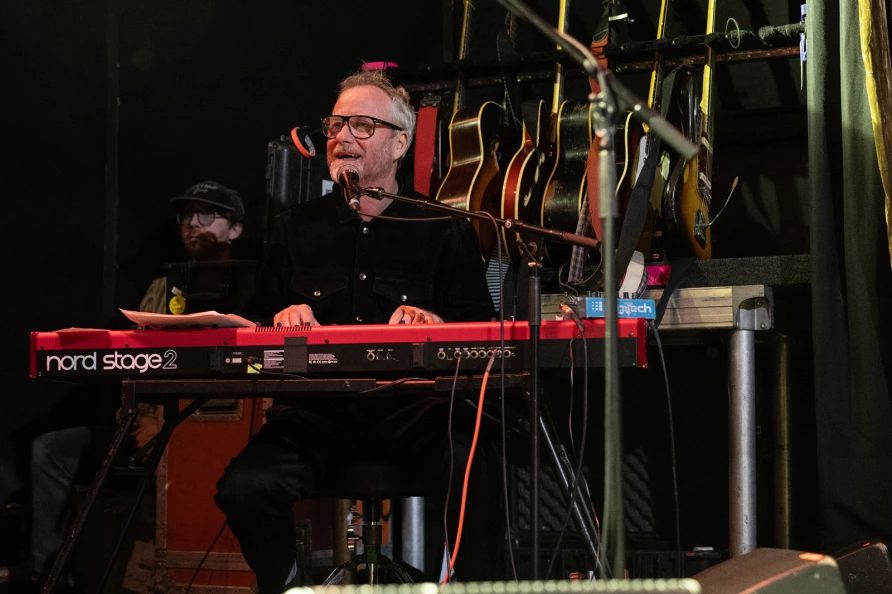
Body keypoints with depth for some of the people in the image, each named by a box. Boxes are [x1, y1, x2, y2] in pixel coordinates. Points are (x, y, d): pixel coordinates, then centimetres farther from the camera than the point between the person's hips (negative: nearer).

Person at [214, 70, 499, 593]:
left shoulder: (445, 230, 9)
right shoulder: (299, 228, 16)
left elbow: (482, 329, 4)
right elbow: (262, 321, 19)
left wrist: (436, 324, -18)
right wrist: (284, 319, -4)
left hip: (414, 408, -2)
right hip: (318, 409, 2)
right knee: (244, 490, -25)